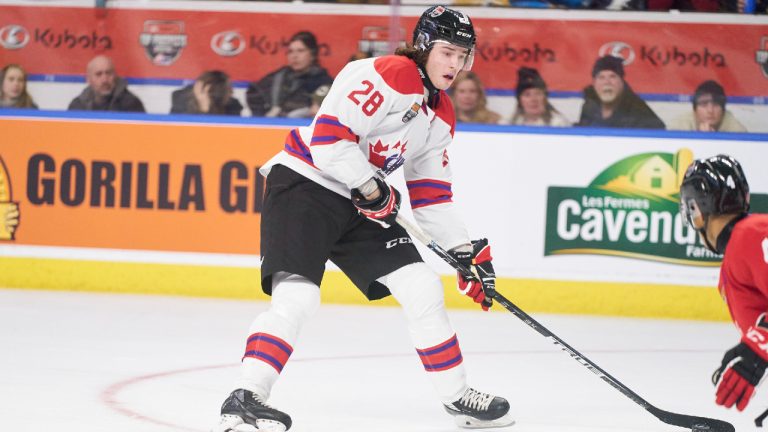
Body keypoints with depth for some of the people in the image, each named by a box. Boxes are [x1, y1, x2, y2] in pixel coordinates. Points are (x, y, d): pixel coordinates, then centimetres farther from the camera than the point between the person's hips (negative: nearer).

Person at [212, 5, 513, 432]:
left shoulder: (441, 115, 13)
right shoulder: (388, 75, -17)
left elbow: (430, 194, 18)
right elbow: (329, 138, -24)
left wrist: (466, 252, 13)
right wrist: (373, 189, -16)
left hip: (358, 204, 9)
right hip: (305, 185, -9)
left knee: (423, 288, 4)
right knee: (297, 296, -23)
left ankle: (457, 396, 16)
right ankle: (245, 397, -24)